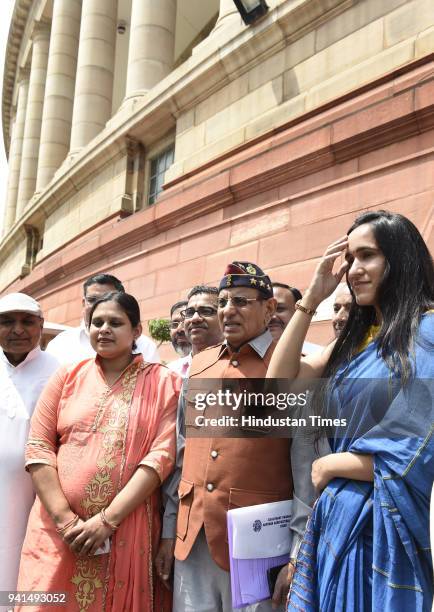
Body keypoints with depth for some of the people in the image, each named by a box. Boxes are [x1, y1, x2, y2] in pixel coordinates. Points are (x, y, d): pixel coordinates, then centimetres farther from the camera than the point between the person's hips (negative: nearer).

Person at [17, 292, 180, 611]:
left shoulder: (162, 383, 0)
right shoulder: (68, 376, 7)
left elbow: (163, 453, -9)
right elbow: (38, 446, 2)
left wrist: (108, 519, -14)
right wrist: (64, 519, -8)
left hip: (126, 530, -2)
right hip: (57, 528, 2)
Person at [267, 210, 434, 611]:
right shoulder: (358, 338, 10)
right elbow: (280, 381, 6)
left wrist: (329, 465, -5)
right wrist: (311, 299, 1)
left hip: (390, 523, -7)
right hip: (339, 517, 7)